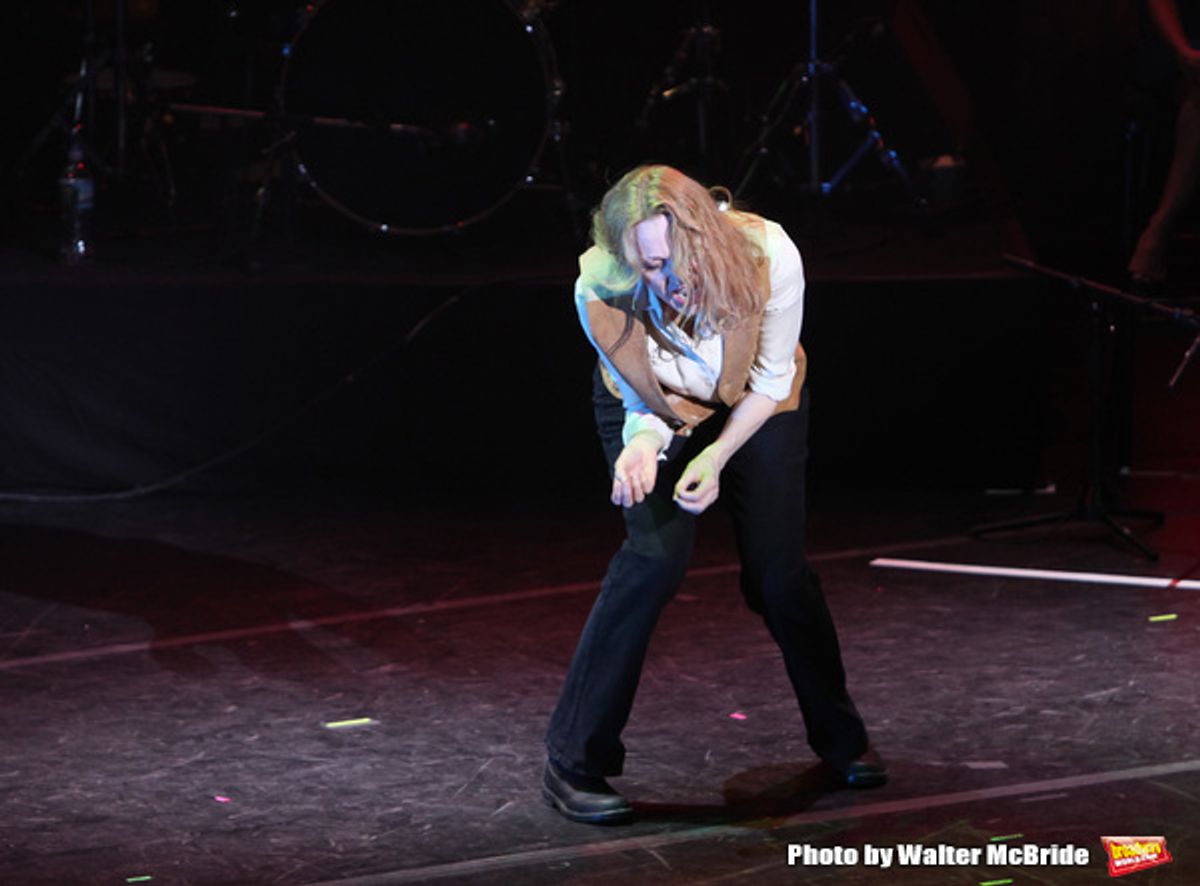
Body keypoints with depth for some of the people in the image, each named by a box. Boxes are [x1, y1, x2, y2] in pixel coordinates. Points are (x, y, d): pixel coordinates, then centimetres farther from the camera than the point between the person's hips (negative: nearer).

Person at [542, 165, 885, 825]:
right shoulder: (600, 288, -35)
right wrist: (643, 444, -40)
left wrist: (716, 458, -26)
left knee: (778, 567, -4)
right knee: (656, 554, -19)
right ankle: (573, 763, -11)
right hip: (655, 410, -1)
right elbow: (642, 401, -19)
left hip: (755, 405, 1)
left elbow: (772, 380, -18)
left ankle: (840, 739, 20)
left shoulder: (768, 256, -36)